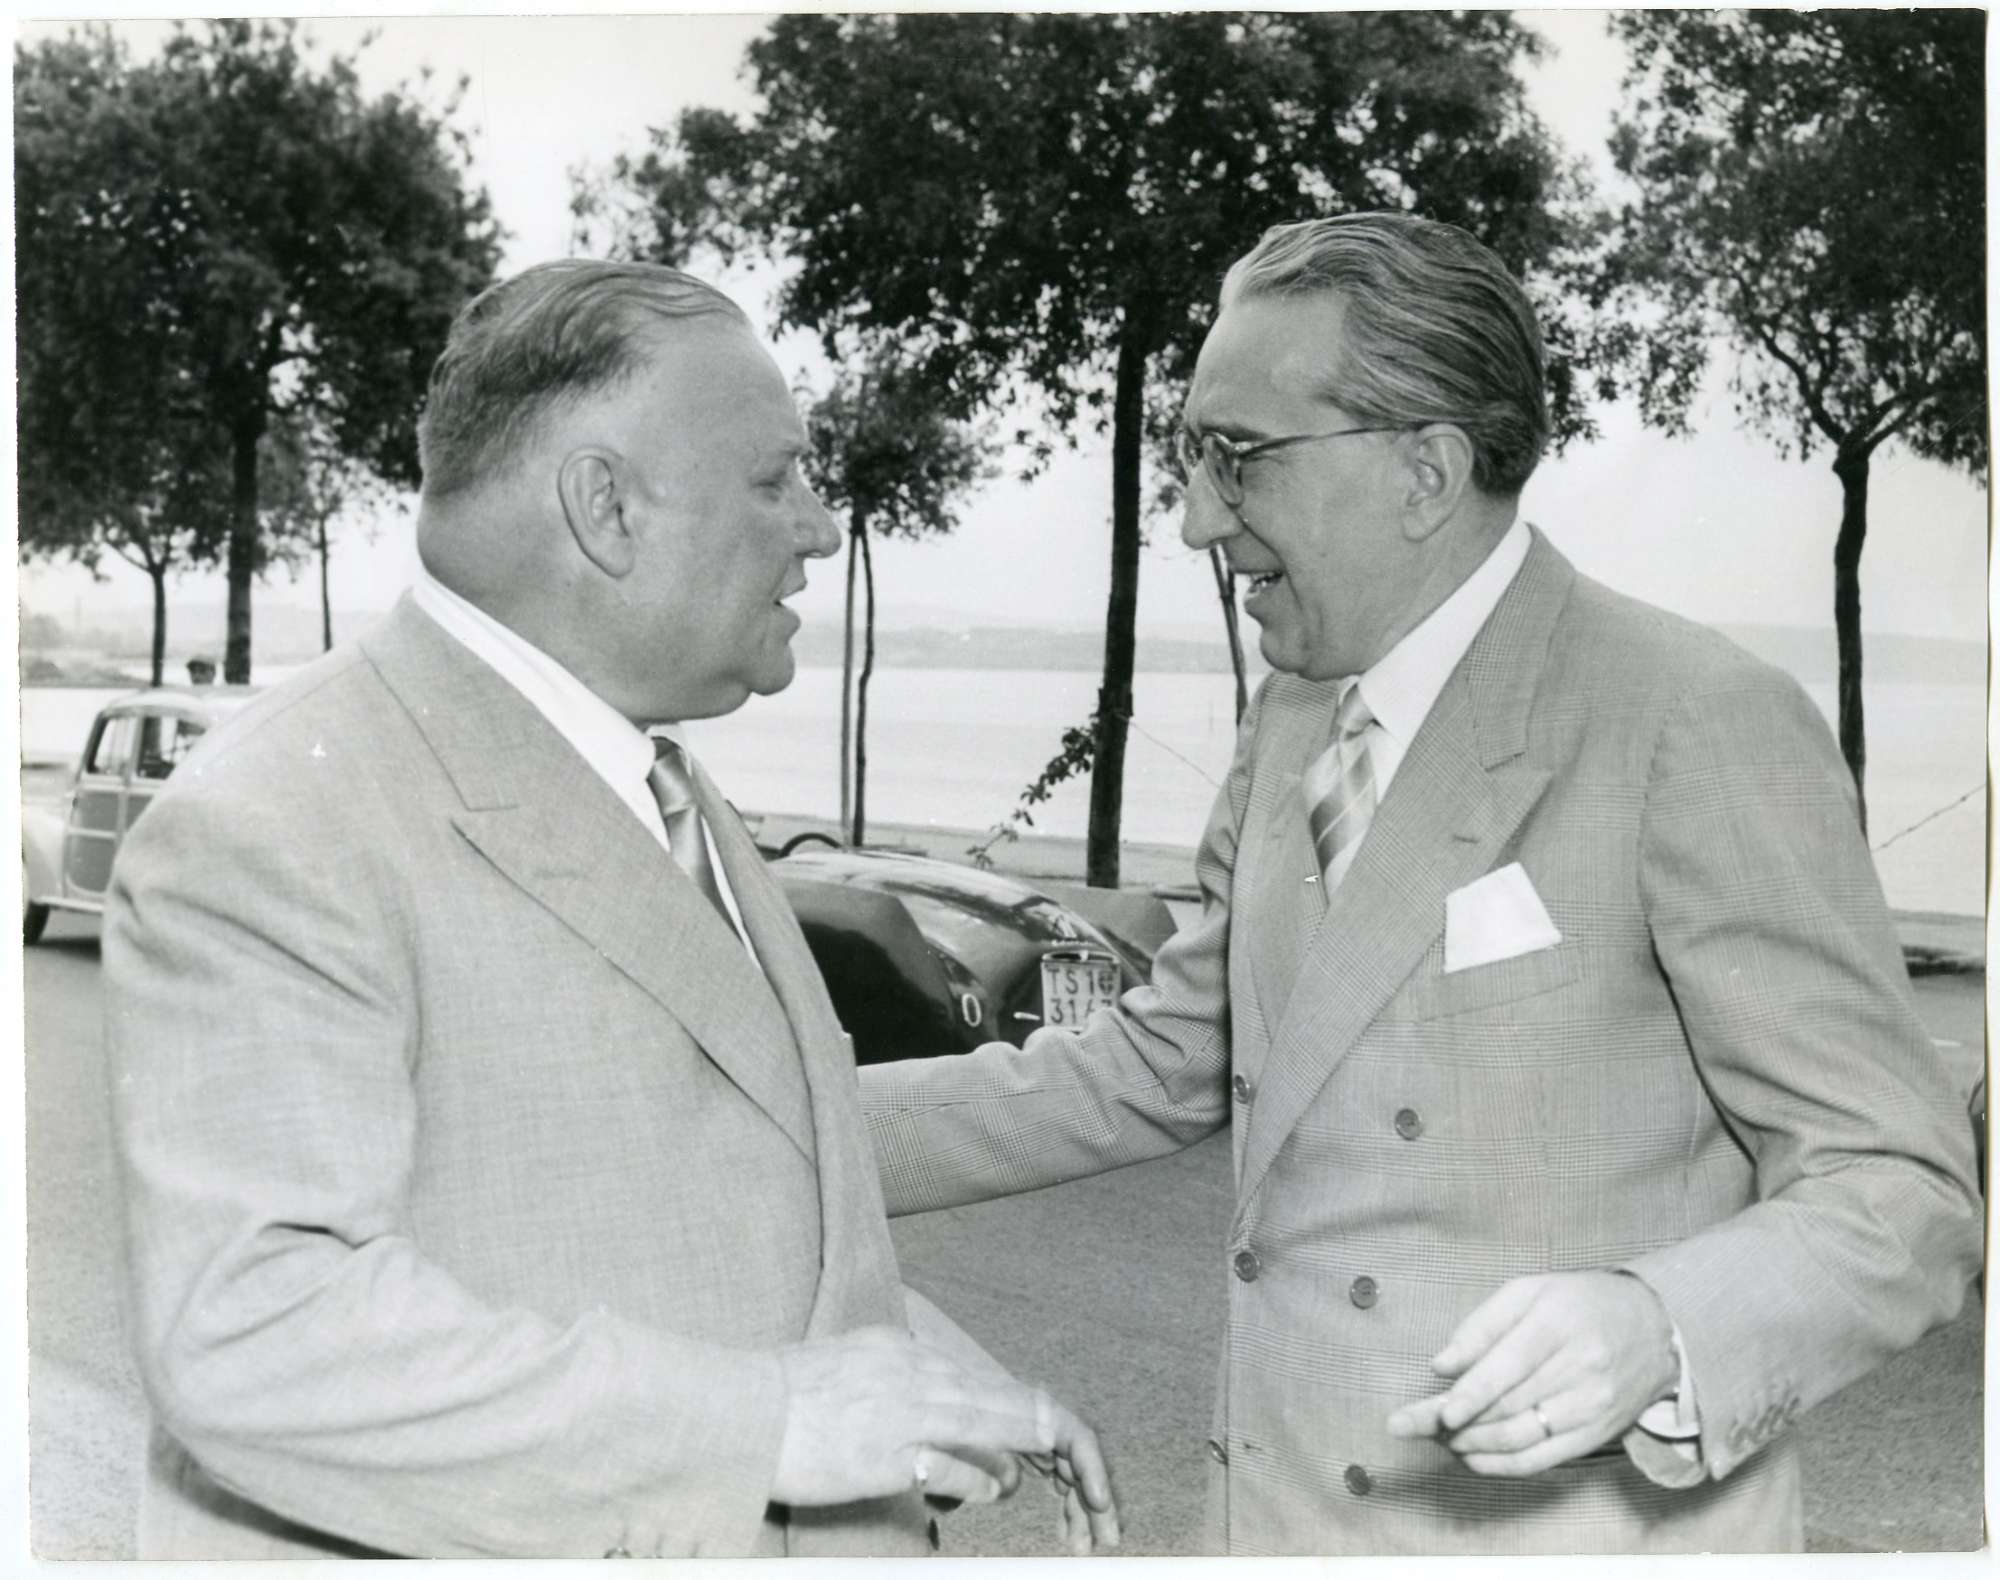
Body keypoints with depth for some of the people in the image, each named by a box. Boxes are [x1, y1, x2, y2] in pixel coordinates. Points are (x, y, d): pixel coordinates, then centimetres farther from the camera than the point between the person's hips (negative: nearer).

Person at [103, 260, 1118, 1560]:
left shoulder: (665, 790, 9)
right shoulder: (265, 832, -20)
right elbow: (250, 1334, -28)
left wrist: (939, 1373, 2)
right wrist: (768, 1421, -29)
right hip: (468, 1542, -7)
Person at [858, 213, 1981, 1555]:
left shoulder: (1703, 727, -16)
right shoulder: (1289, 727, 5)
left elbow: (1902, 1190, -14)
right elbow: (1157, 1068, 11)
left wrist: (1654, 1331, -32)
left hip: (1576, 1525, -6)